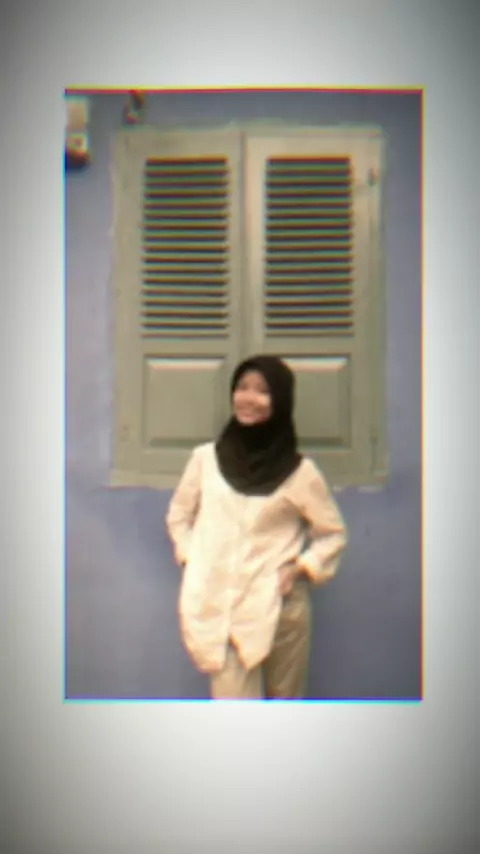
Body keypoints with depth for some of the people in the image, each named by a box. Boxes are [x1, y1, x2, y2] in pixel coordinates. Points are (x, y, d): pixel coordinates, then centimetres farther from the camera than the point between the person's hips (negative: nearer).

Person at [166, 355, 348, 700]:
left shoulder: (299, 470, -2)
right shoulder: (206, 458, 4)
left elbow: (333, 532, 7)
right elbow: (179, 515, 17)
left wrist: (301, 570, -7)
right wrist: (191, 559, 4)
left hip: (281, 607, 0)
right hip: (219, 607, 1)